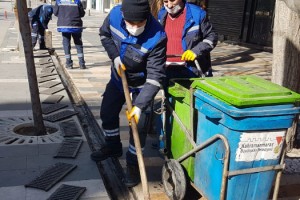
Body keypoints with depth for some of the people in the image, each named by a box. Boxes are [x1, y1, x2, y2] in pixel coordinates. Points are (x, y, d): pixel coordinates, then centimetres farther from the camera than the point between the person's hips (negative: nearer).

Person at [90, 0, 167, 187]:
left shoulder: (157, 37, -38)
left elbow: (155, 76, -35)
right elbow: (104, 34, -2)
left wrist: (140, 105, -41)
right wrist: (114, 56, -17)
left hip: (142, 82, -5)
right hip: (119, 76, 5)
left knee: (138, 124, -5)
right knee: (107, 112, 17)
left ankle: (133, 163, 17)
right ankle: (113, 146, 43)